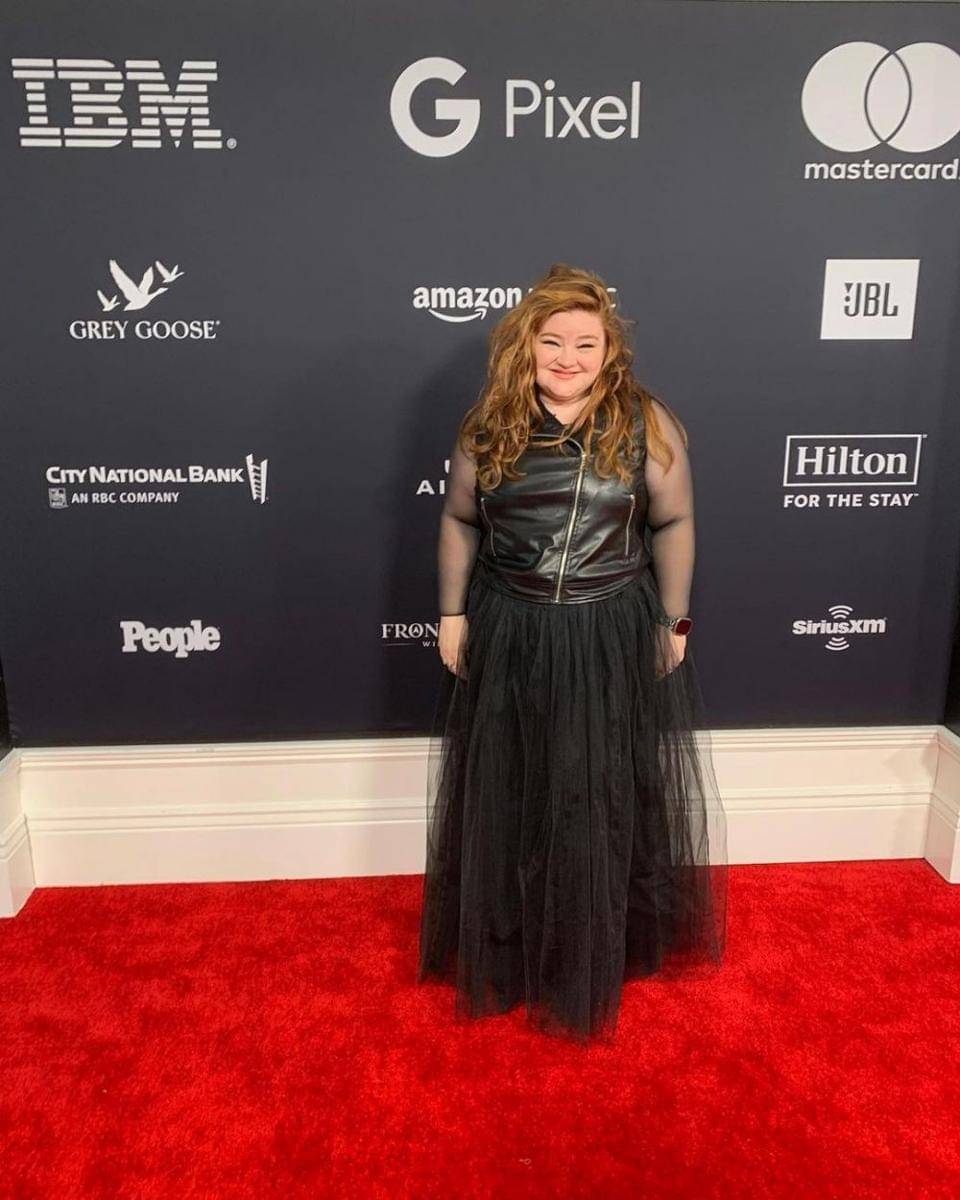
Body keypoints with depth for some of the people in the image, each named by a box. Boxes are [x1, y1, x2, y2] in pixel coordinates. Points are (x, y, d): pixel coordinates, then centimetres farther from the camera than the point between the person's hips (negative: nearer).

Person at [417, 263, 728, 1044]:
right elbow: (459, 521, 5)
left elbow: (673, 525, -1)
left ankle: (596, 956, 35)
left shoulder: (647, 426, -7)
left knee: (603, 803, 12)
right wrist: (453, 615, 3)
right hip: (508, 637, 2)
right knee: (507, 800, 14)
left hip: (614, 638, -1)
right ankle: (505, 948, 37)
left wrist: (673, 623, 1)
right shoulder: (489, 425, -2)